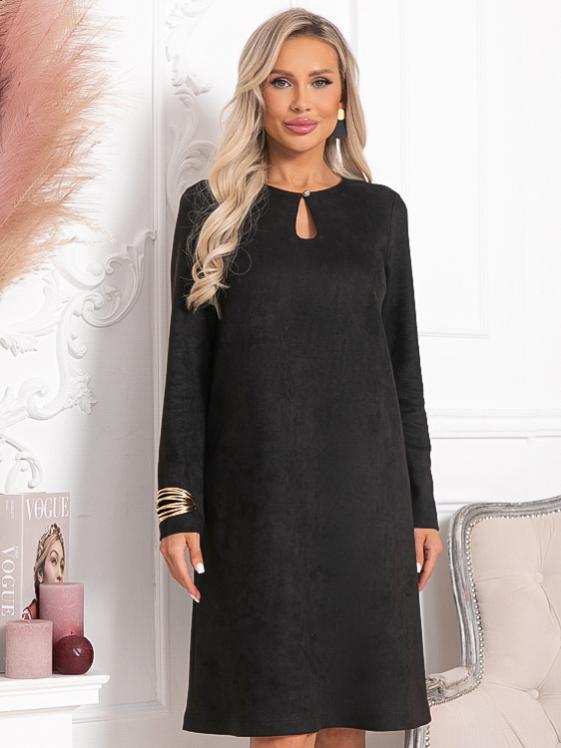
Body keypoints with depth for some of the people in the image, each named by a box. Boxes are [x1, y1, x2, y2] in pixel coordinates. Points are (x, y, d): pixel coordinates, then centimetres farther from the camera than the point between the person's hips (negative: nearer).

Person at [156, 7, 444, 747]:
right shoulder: (212, 207, 4)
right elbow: (187, 364, 2)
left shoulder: (381, 210, 10)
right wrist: (179, 506, -5)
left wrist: (421, 504, 7)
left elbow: (403, 362, 11)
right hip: (258, 490, -2)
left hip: (364, 484, 2)